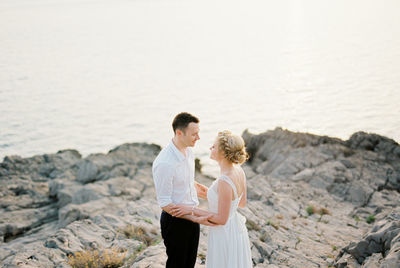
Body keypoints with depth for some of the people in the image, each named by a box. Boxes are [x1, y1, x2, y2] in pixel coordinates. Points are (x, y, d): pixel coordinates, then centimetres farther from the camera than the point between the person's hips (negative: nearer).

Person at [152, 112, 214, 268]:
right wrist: (195, 219, -28)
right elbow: (165, 203, -25)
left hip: (192, 216, 8)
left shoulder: (188, 151, -2)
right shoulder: (164, 163, -29)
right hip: (175, 221, -8)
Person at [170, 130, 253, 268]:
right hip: (237, 229, 9)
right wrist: (212, 193, 15)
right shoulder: (238, 170, -5)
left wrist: (191, 210, -18)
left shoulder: (225, 181, -31)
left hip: (224, 234, -9)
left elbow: (221, 219, -24)